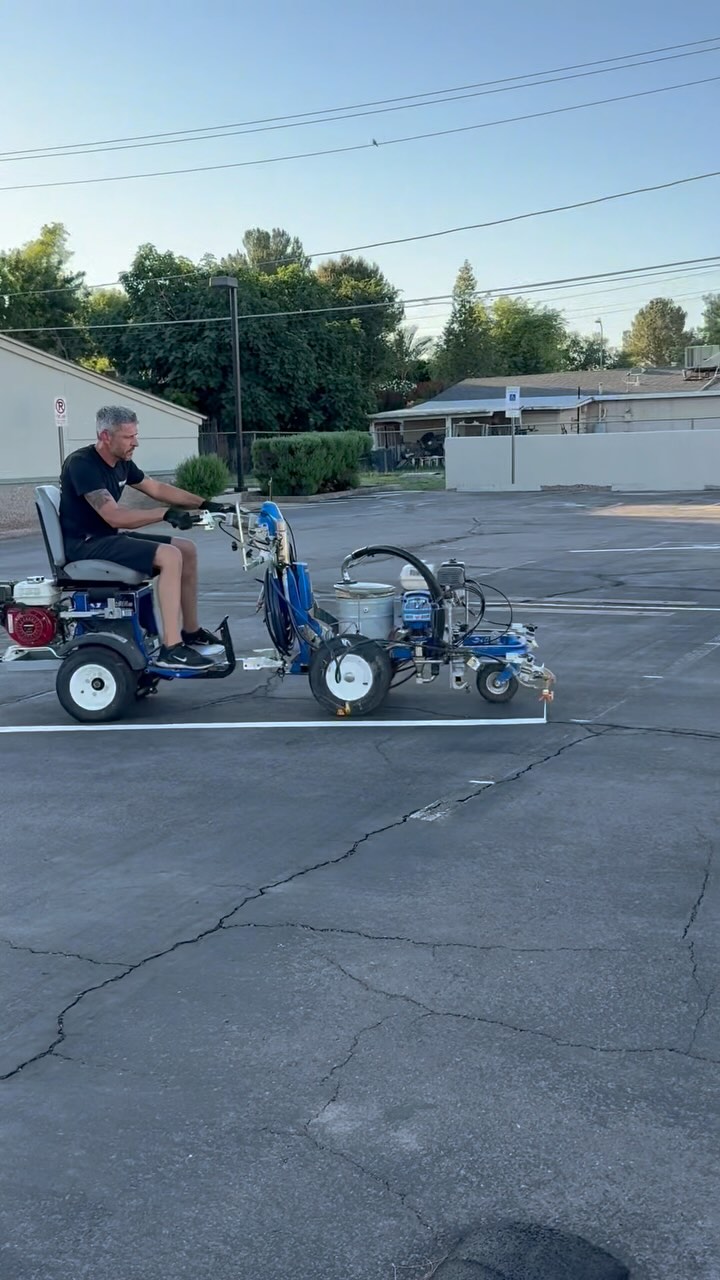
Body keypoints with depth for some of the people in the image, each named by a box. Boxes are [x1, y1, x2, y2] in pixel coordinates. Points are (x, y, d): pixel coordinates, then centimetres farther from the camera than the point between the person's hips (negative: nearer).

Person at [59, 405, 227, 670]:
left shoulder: (121, 462, 6)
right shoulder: (82, 464, -20)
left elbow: (158, 489, 16)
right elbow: (115, 517, -28)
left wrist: (205, 505, 9)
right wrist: (166, 515, -31)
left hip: (110, 536, 9)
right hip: (87, 544, -9)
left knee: (186, 549, 6)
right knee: (170, 556, -25)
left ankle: (191, 632, 14)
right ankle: (171, 648, -26)